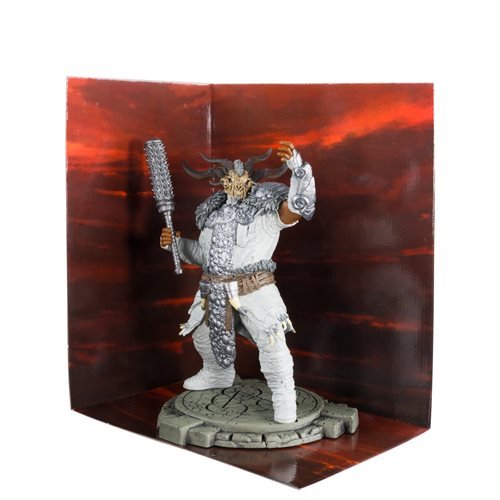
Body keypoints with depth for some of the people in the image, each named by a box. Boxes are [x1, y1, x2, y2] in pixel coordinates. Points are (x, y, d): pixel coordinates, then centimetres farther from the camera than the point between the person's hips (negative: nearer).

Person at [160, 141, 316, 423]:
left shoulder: (267, 205, -5)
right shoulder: (214, 211, 14)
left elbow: (299, 206, -25)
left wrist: (298, 167, -38)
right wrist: (177, 243, 7)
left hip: (255, 289, -6)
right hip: (214, 290, 6)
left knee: (271, 341, -17)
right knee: (202, 334, 23)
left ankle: (284, 398, 1)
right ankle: (218, 375, 50)